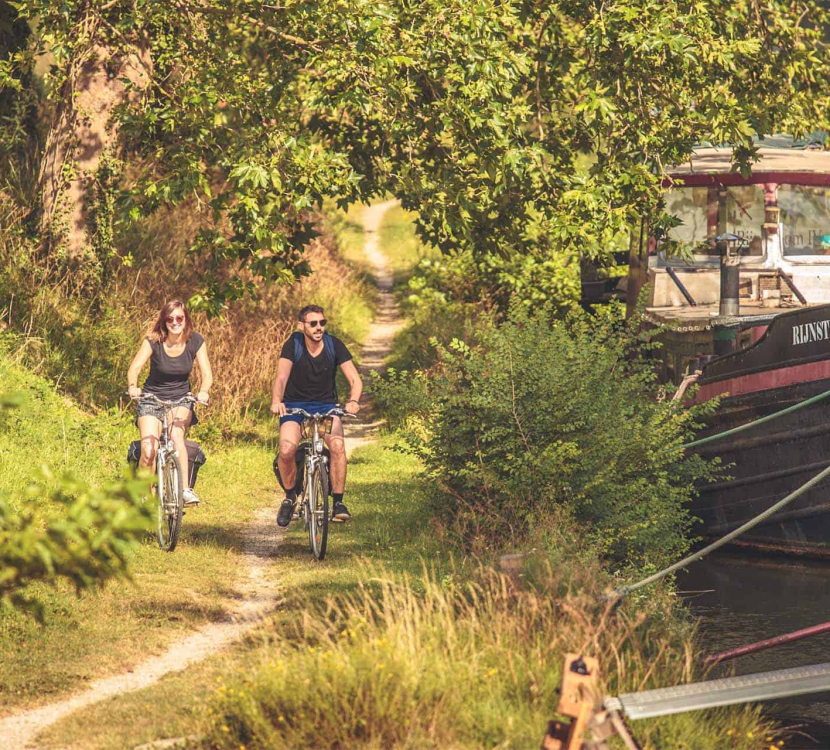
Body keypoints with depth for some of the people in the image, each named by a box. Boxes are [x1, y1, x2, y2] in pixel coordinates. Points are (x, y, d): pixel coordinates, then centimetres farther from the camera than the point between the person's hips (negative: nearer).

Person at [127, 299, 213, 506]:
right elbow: (135, 366, -21)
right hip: (152, 401, 0)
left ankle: (185, 488, -32)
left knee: (175, 434, -33)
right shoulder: (153, 341, -11)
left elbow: (206, 373, -11)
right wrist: (132, 386, -43)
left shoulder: (195, 341, -6)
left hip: (181, 400, 0)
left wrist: (204, 391, -33)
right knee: (149, 451, -21)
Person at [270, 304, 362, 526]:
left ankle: (338, 501, -17)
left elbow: (355, 380, -11)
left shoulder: (334, 345, -7)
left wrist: (353, 401, -33)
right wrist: (276, 401, -44)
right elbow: (281, 376, -24)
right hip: (294, 405, -1)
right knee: (286, 450, -27)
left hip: (326, 405, 1)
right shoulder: (293, 346, -10)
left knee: (337, 445, -30)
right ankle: (290, 496, 1)